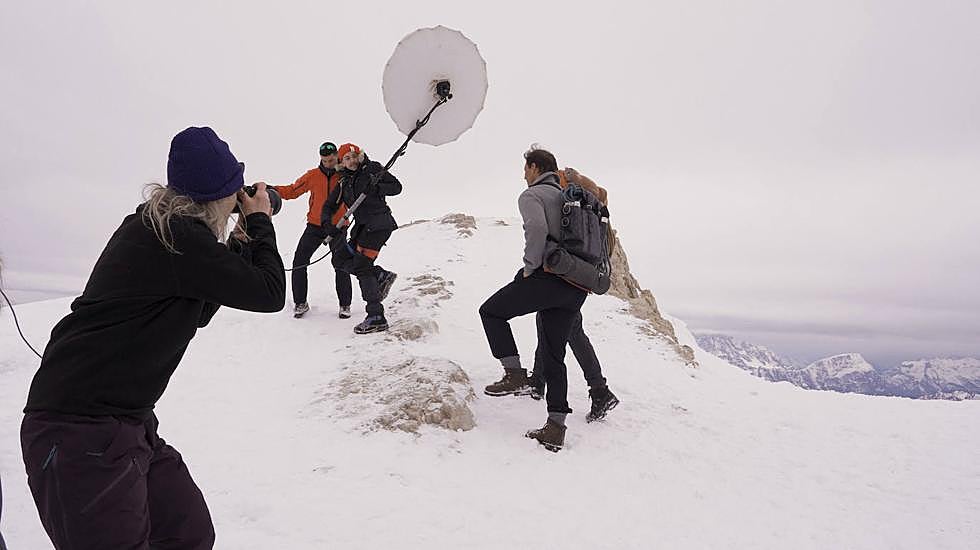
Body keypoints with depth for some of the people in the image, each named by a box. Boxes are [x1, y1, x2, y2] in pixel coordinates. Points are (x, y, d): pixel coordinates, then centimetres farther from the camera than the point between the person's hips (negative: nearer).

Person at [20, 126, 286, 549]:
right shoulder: (177, 237, -19)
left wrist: (241, 244, 14)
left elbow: (197, 312, 21)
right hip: (82, 438, -9)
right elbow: (269, 293, -16)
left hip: (128, 425, 10)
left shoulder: (157, 228, 12)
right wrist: (261, 224, -1)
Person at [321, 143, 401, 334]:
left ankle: (376, 317, -15)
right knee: (339, 259, 6)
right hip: (362, 227, 8)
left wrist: (377, 187, -22)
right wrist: (328, 224, -3)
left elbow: (397, 187, -4)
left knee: (361, 266, -15)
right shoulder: (344, 182, 15)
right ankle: (382, 276, 7)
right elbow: (330, 205, 16)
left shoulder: (373, 169, 0)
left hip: (379, 223, -8)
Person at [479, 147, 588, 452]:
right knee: (553, 356, 12)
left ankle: (515, 373, 0)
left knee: (492, 311, 12)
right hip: (576, 289, 8)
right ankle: (556, 427, 10)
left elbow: (537, 229, -20)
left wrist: (530, 266, -10)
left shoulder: (531, 195, 2)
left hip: (547, 277, -8)